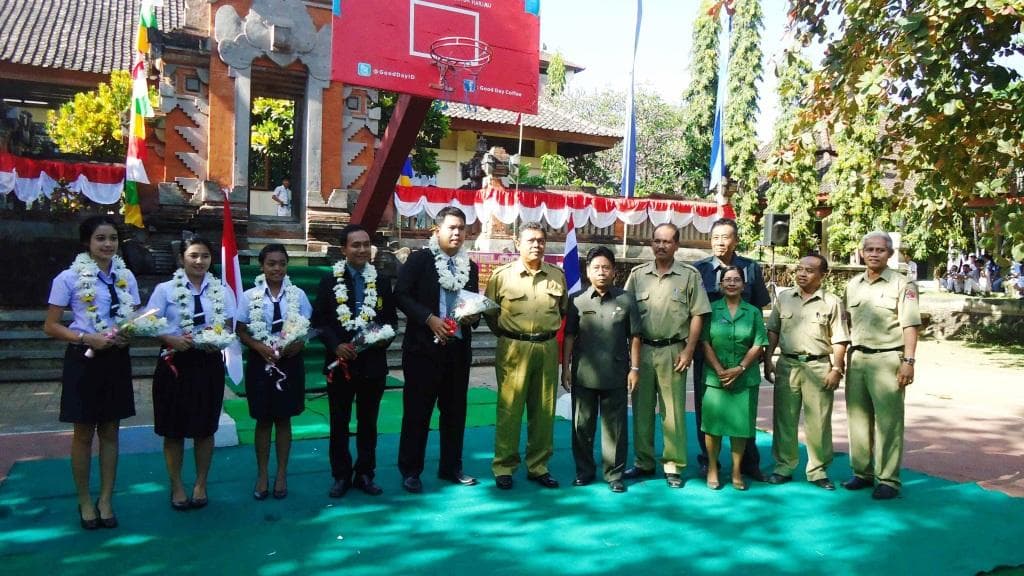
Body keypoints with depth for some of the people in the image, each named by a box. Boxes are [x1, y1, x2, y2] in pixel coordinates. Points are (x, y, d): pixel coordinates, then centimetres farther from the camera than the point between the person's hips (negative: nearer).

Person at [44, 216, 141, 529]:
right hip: (84, 360, -3)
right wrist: (88, 339, -19)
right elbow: (50, 327, -6)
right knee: (84, 433, 8)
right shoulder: (69, 278, -7)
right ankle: (85, 502, 23)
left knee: (109, 432, 12)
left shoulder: (126, 276, 4)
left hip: (117, 360, 3)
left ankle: (106, 500, 24)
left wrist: (128, 336, -10)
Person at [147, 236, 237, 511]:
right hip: (175, 363, -1)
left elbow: (229, 326, 7)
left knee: (205, 428, 10)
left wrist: (219, 340, -13)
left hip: (209, 364, 2)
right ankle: (177, 487, 24)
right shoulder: (165, 289, -2)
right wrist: (171, 339, -20)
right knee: (174, 429, 8)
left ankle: (201, 484, 26)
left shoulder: (222, 290, 4)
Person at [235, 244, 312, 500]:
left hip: (290, 362, 1)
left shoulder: (298, 294, -1)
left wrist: (300, 343, -16)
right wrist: (260, 347, -16)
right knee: (263, 420, 9)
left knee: (284, 419, 9)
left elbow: (308, 328, 4)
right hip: (261, 362, 0)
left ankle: (281, 474, 22)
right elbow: (241, 330, -1)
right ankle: (262, 475, 22)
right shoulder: (250, 296, -3)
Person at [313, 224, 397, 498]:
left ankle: (365, 474, 23)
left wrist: (386, 338, -12)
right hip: (340, 361, -1)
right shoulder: (330, 281, 0)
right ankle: (341, 476, 21)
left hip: (373, 362, 2)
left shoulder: (381, 281, 6)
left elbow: (391, 318, 8)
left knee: (368, 422, 11)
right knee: (339, 422, 9)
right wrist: (335, 345, -17)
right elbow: (319, 320, -3)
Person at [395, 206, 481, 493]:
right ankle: (410, 470, 14)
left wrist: (474, 316, -4)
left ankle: (451, 467, 25)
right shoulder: (418, 259, -4)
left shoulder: (471, 267, 12)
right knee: (417, 411, 2)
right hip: (424, 346, -5)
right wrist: (430, 319, -19)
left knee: (455, 410, 12)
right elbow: (401, 295, -10)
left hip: (458, 348, 5)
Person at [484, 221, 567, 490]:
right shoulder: (502, 275, -1)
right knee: (509, 409, -1)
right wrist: (506, 335, 8)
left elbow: (564, 309, 20)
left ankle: (538, 466, 19)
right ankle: (504, 467, 9)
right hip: (514, 348, -3)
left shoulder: (557, 276, 8)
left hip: (547, 348, 3)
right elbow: (489, 312, 7)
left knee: (544, 410, 8)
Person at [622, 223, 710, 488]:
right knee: (641, 408, 9)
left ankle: (673, 466, 12)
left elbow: (697, 316, 0)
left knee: (673, 410, 2)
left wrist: (688, 351, -6)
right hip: (641, 349, 3)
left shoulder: (690, 275, 1)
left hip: (672, 351, -2)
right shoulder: (638, 274, 7)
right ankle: (644, 462, 20)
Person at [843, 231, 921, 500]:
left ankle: (888, 480, 3)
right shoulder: (853, 285, 12)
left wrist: (908, 361, -14)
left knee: (888, 420, -3)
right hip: (858, 357, 5)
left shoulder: (901, 284, -3)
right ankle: (862, 472, 20)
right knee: (858, 417, 9)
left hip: (887, 358, -5)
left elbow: (910, 325, -7)